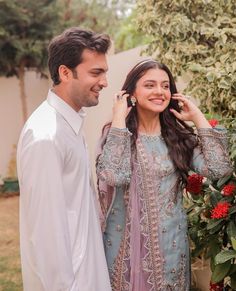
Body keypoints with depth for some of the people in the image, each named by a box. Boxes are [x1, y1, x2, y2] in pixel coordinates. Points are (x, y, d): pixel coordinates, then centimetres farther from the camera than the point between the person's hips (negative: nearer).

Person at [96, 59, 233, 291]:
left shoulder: (178, 135, 2)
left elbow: (219, 169, -11)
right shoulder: (116, 132, -6)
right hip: (127, 241, -2)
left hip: (170, 241, 3)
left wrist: (198, 118, -7)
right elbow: (113, 176, -25)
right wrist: (118, 118, -19)